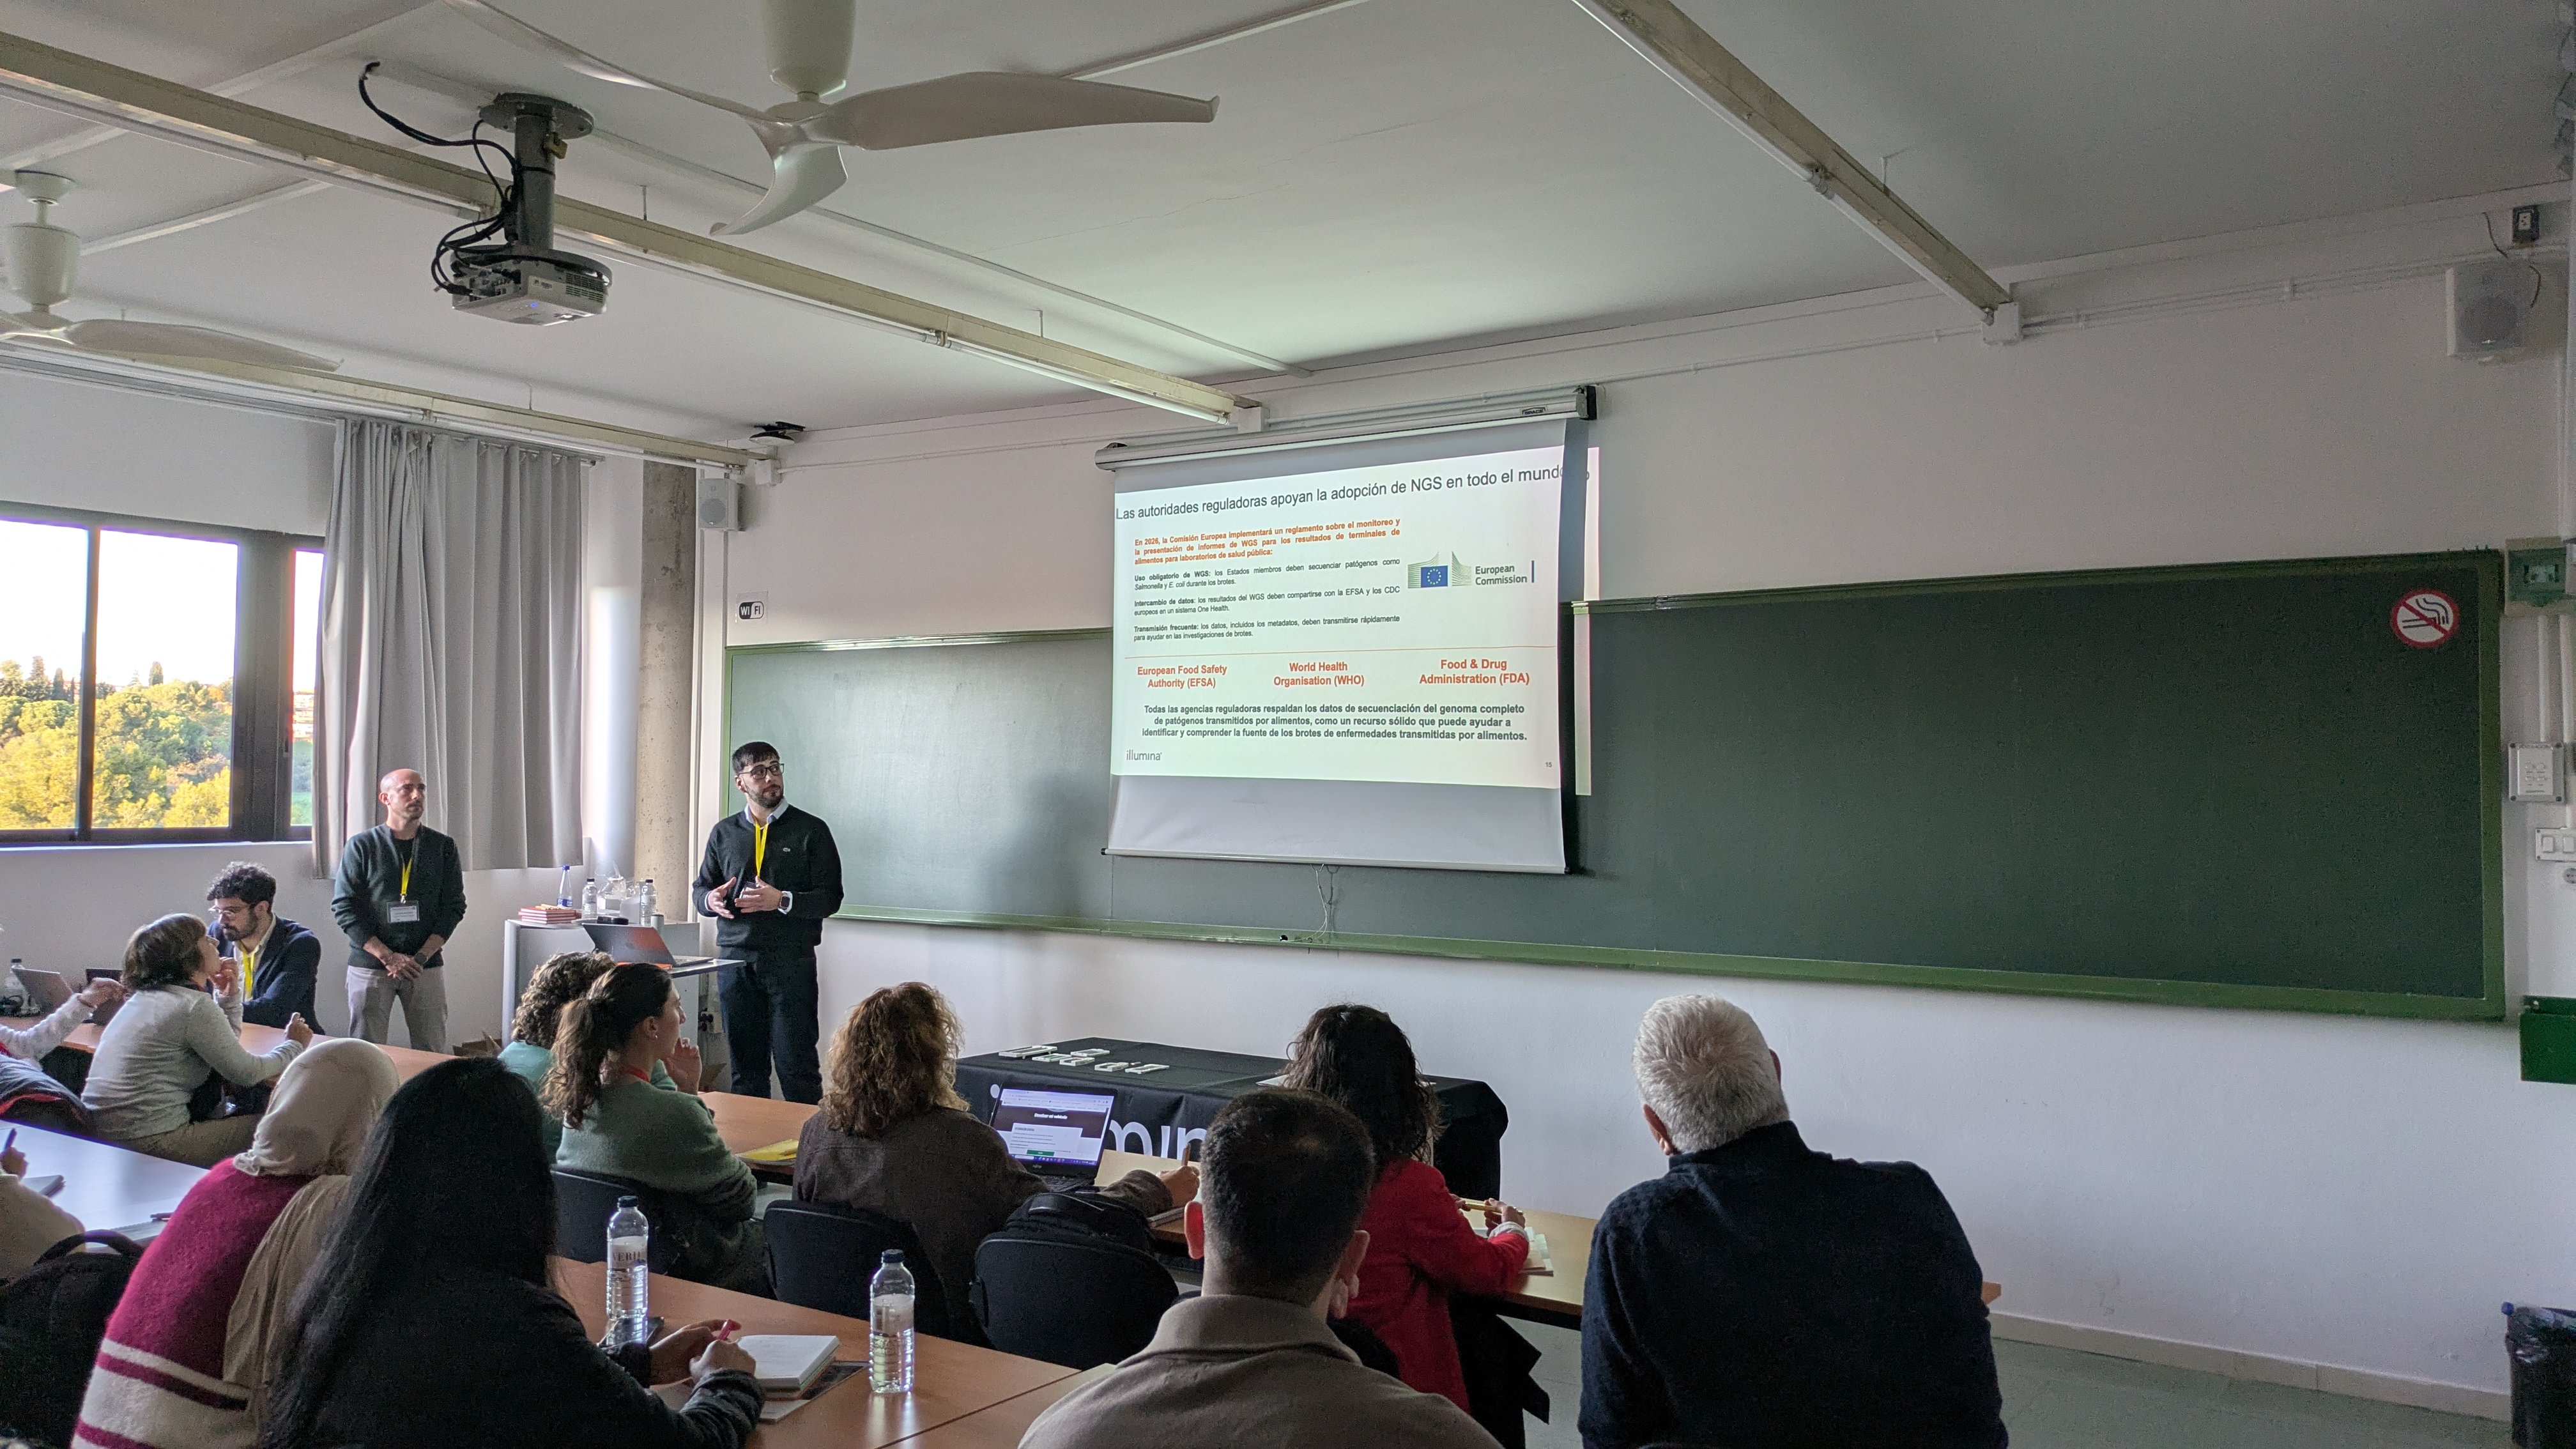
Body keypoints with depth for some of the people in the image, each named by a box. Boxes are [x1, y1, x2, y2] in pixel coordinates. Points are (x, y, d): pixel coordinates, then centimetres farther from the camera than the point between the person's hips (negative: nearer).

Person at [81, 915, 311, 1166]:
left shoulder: (146, 996, 13)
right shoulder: (195, 1006, -16)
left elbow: (224, 1044, 26)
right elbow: (247, 1073, -11)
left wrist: (229, 995, 15)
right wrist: (294, 1045, 4)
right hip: (150, 1143, -10)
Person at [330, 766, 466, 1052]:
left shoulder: (443, 847, 7)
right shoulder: (362, 846, 2)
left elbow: (454, 907, 5)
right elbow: (344, 908, -3)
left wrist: (421, 957, -9)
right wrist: (388, 957, -11)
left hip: (426, 966, 1)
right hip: (370, 965, -1)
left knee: (434, 1054, 0)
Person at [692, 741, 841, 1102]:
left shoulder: (811, 831, 2)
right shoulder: (724, 832, 14)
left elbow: (830, 898, -3)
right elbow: (701, 887, 19)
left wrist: (782, 900, -18)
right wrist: (711, 899, -5)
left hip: (791, 962, -4)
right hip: (735, 961, 4)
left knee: (797, 1066, -5)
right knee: (744, 1066, 9)